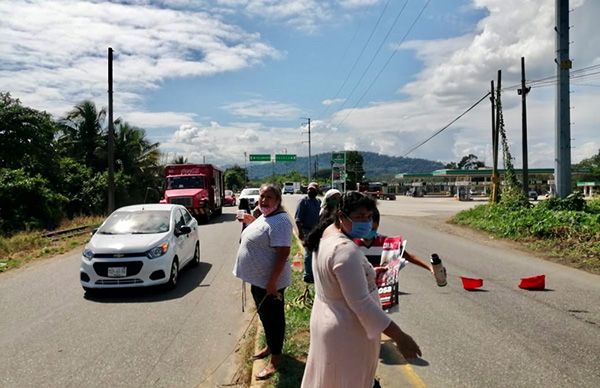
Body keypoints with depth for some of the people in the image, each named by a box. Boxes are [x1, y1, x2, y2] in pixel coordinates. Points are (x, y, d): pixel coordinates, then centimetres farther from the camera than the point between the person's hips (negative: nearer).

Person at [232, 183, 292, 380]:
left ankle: (275, 358, 19)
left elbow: (283, 253, -27)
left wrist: (272, 281, -28)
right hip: (258, 278, 10)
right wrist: (252, 221, 12)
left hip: (269, 281, -10)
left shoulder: (280, 221, -23)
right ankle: (270, 346, 41)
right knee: (265, 315, 23)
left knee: (273, 317, 5)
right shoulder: (264, 216, 7)